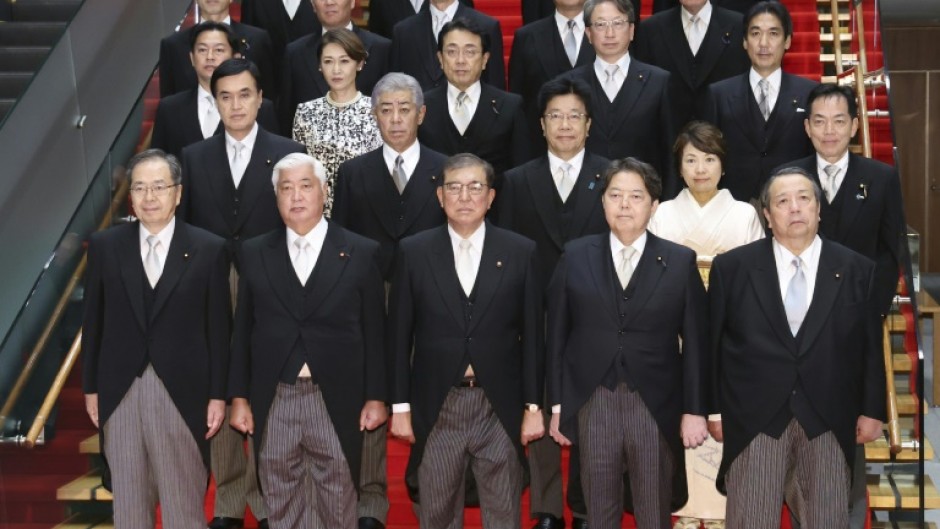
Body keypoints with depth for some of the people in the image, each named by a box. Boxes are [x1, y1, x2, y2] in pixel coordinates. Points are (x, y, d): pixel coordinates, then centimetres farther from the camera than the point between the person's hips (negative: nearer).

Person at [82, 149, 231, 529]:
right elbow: (93, 321, 7)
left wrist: (218, 394, -3)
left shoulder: (209, 249, -3)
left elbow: (218, 328, -1)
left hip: (182, 393, -2)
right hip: (120, 392, 2)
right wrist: (91, 387, 6)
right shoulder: (104, 246, 4)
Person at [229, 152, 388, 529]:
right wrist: (239, 397, 4)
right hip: (273, 401, 2)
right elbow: (242, 330, 7)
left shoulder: (361, 253, 0)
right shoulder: (254, 253, 5)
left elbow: (374, 331, 1)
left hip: (336, 401, -2)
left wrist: (376, 397, -2)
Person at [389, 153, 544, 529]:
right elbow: (399, 335, 2)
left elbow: (532, 335, 2)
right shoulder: (414, 252, 1)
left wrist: (534, 406, 0)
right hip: (436, 408, 0)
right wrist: (400, 406, 0)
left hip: (501, 406, 0)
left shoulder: (520, 252, 1)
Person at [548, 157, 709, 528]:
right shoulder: (576, 257, 3)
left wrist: (695, 410, -2)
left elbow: (695, 342, 1)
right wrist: (557, 405, 2)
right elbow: (557, 335, 4)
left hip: (656, 406, 0)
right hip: (592, 404, 1)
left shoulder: (680, 262, 1)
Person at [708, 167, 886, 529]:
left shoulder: (857, 270, 3)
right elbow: (712, 342, 4)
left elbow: (871, 347, 7)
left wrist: (872, 410, 4)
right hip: (753, 419, -1)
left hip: (829, 422, 1)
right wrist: (714, 408, 2)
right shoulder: (731, 267, 1)